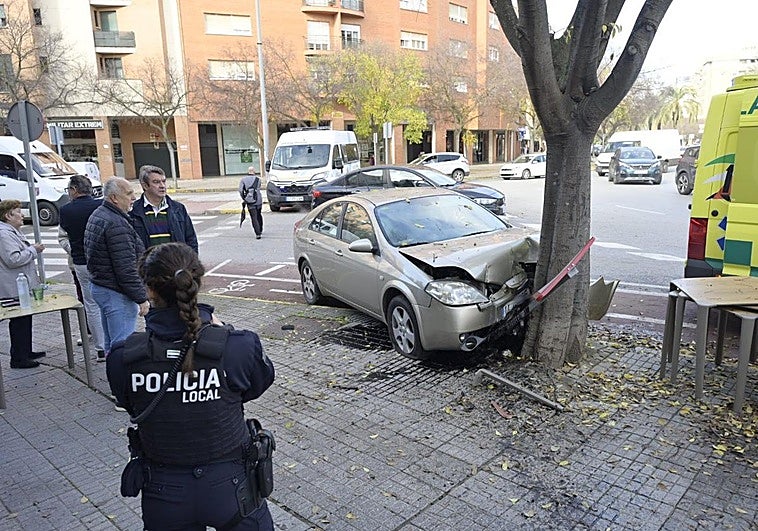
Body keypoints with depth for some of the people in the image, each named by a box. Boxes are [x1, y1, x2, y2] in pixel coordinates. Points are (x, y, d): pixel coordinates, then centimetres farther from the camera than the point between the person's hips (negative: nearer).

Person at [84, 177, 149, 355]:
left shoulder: (96, 215, 13)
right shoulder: (116, 224, -21)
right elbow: (126, 267, -24)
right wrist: (141, 298, -18)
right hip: (116, 293, -11)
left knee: (111, 344, 20)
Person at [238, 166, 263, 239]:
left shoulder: (243, 179, 5)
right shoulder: (258, 179, 4)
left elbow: (241, 191, -2)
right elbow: (258, 189, 2)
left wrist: (244, 199, 8)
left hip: (249, 201, -1)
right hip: (258, 200, 1)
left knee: (254, 218, -2)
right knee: (259, 215, 21)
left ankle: (258, 234, -12)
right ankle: (260, 230, 35)